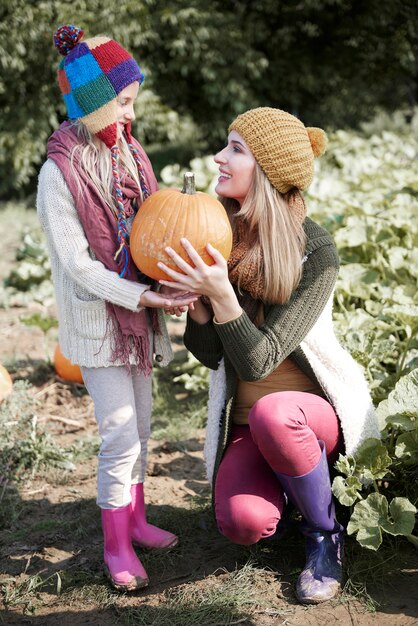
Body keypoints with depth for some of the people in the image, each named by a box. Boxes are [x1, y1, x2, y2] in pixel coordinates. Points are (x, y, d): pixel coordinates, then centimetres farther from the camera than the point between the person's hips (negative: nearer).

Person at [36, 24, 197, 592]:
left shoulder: (128, 153, 5)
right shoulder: (60, 172, -17)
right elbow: (76, 263, -19)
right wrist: (145, 295, -24)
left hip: (136, 314, 7)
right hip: (96, 317, -7)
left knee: (139, 423, 16)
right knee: (120, 433, -5)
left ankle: (135, 518, 34)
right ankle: (115, 544, 13)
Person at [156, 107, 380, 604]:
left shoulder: (315, 252, -18)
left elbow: (258, 361, -24)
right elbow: (209, 354, -5)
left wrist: (221, 294, -38)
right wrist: (194, 295, -23)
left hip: (318, 409, -3)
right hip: (245, 421, 3)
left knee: (272, 413, -38)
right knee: (242, 522, -25)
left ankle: (325, 535, -10)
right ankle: (285, 484, 13)